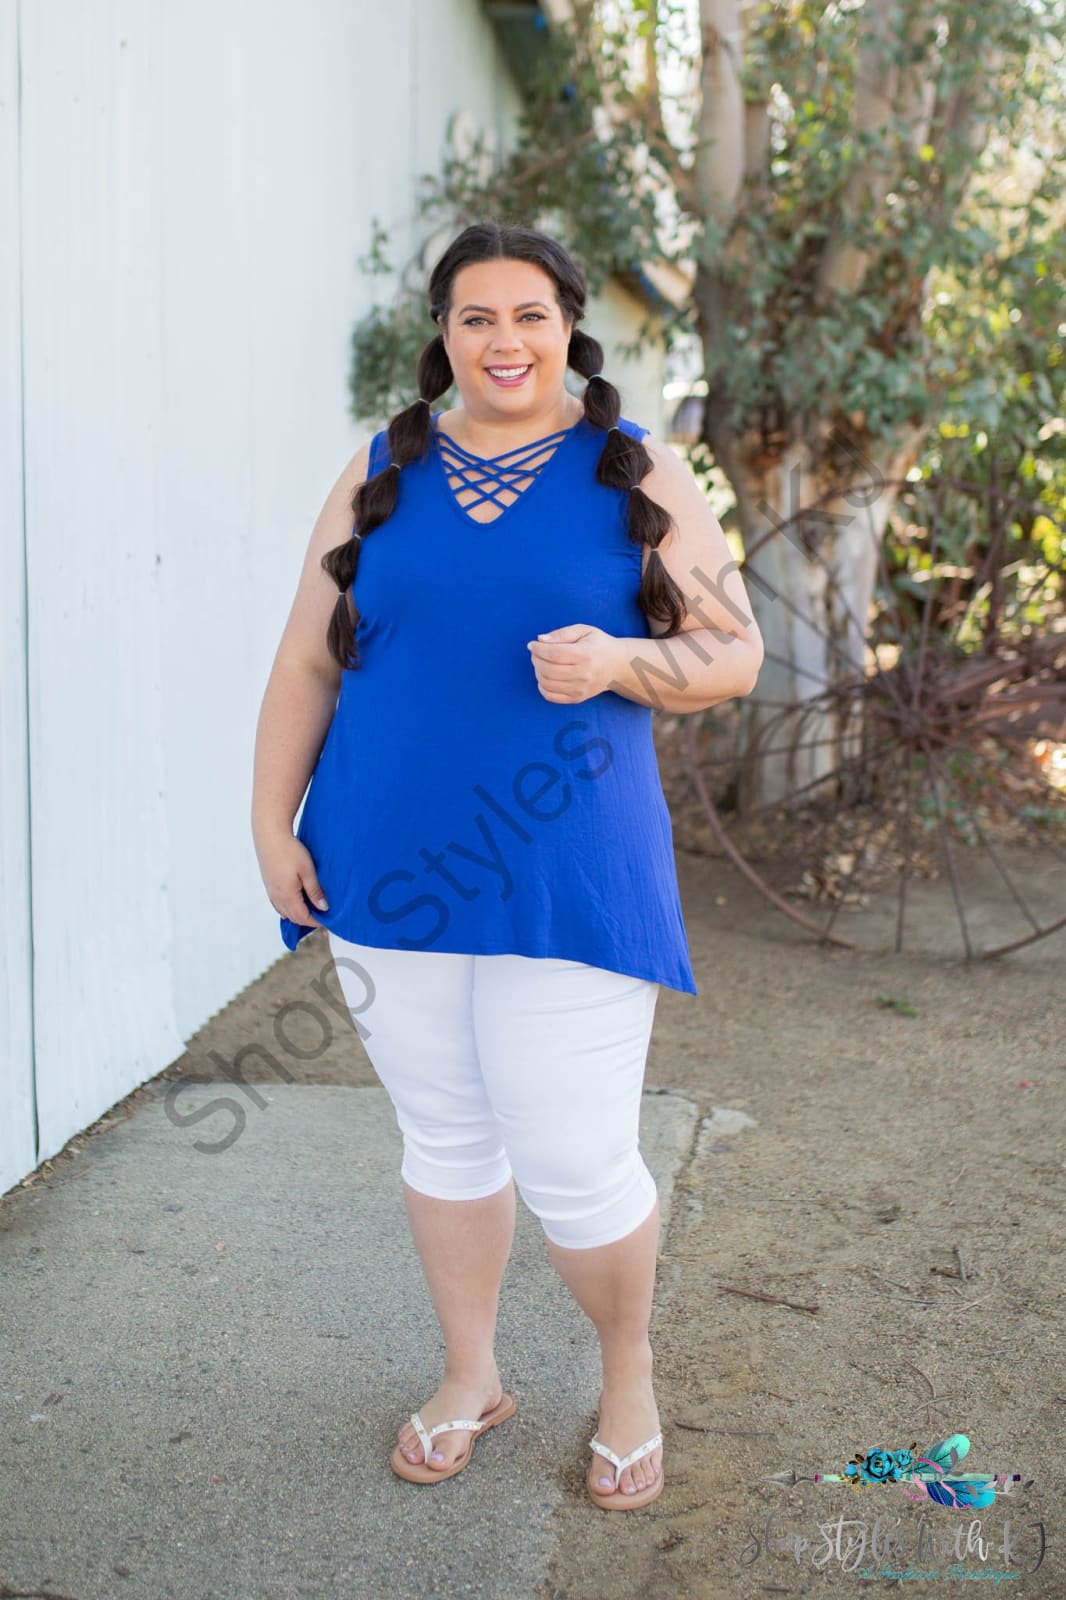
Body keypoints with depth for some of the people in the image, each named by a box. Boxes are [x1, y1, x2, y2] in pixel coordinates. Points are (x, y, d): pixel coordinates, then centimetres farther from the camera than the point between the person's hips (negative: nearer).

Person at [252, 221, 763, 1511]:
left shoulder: (640, 474, 2)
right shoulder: (381, 473, 8)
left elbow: (734, 654, 1)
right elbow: (306, 665, 9)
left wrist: (619, 659, -18)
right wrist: (272, 827, 3)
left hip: (566, 879, -2)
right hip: (391, 869, 3)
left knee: (575, 1164, -3)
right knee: (444, 1136, 14)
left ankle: (629, 1371, 27)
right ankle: (470, 1376, 36)